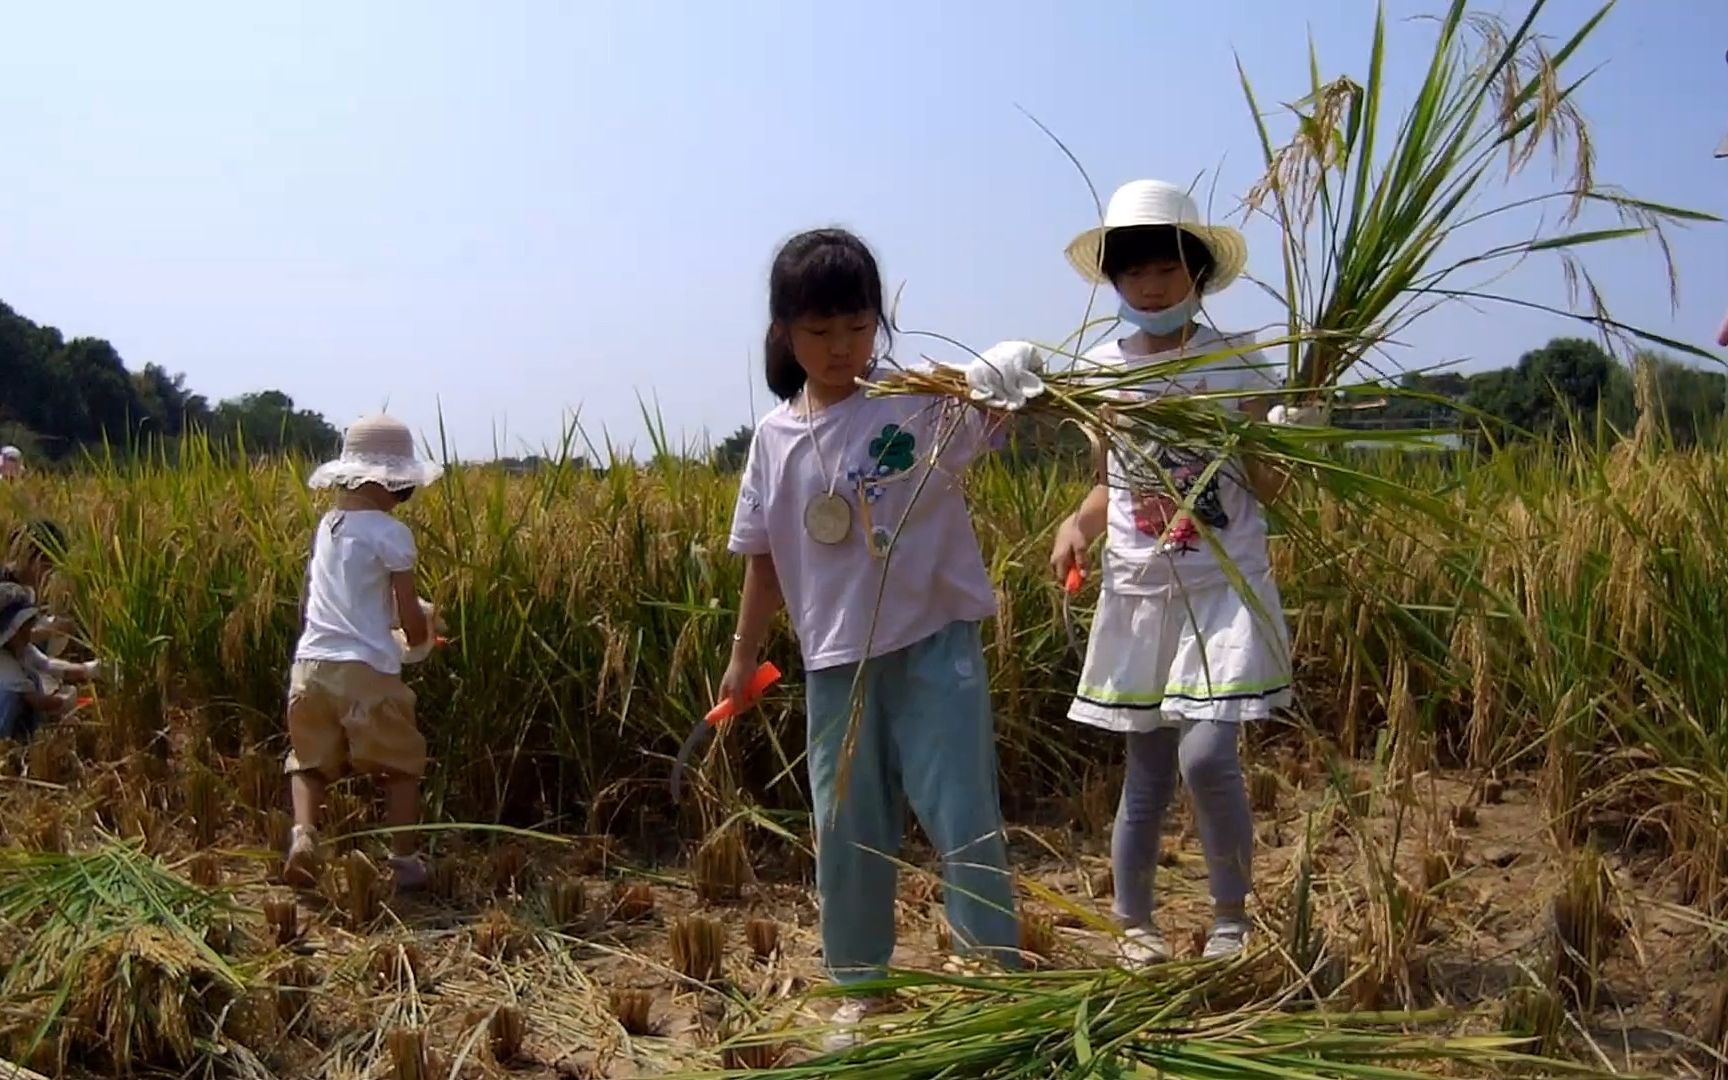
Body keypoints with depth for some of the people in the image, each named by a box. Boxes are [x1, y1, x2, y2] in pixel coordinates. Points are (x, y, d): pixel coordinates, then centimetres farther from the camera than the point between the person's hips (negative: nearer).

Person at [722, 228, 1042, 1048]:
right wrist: (743, 654, 16)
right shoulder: (775, 437, 3)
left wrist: (1015, 376, -48)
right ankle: (858, 985, 32)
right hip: (835, 660, 4)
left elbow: (995, 401, -26)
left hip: (933, 644, -3)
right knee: (845, 830, 14)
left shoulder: (921, 400, -8)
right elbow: (765, 559, 11)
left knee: (961, 816, 3)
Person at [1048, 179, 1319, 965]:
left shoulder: (1236, 363, -3)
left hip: (1225, 588, -2)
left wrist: (1289, 436, -24)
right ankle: (1132, 922, 26)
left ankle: (1231, 913, 10)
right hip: (1138, 593, 3)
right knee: (1147, 773, 8)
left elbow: (1269, 485, -5)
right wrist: (1076, 526, -4)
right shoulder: (1102, 370, 5)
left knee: (1207, 755, -15)